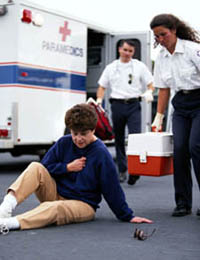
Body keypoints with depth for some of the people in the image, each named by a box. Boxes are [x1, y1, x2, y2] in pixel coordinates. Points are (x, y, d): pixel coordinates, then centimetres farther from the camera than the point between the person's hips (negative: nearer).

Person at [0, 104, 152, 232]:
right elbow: (45, 167, 4)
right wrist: (68, 168, -9)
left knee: (54, 208, -39)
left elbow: (112, 189, -8)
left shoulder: (101, 154, -12)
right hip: (56, 193, 5)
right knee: (36, 168, -21)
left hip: (83, 205, -4)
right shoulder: (64, 143, 1)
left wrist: (128, 216, -7)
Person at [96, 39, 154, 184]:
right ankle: (122, 171, 17)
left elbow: (150, 84, 8)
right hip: (117, 105, 2)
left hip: (133, 105, -2)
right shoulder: (111, 67, 12)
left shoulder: (139, 66, 8)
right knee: (119, 139, 7)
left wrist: (149, 92, -14)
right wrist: (99, 100, -1)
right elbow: (102, 87, 15)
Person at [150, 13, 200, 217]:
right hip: (180, 106, 5)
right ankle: (183, 203, 1)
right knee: (179, 149, -7)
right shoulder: (161, 57, 7)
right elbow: (164, 89, 13)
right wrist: (159, 117, 10)